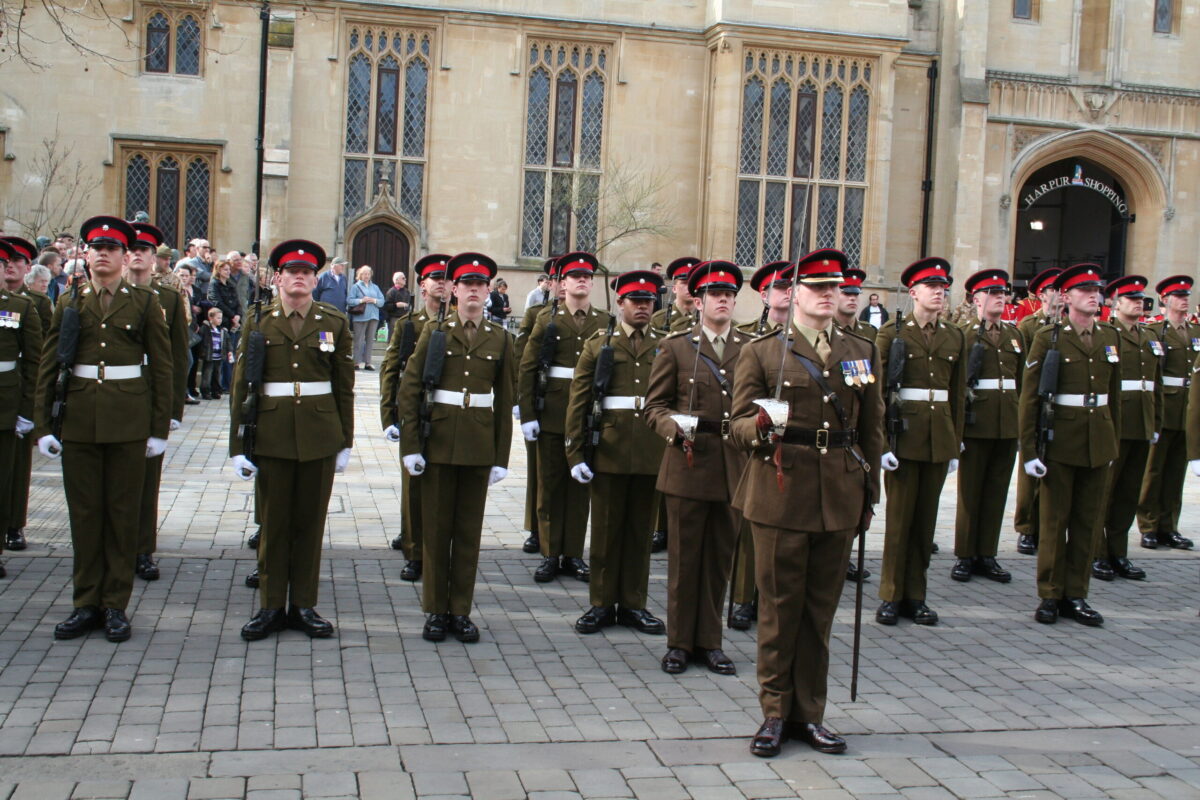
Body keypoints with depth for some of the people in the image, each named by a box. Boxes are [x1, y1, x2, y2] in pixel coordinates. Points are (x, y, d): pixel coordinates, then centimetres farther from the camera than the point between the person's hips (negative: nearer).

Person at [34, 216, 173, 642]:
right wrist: (44, 425, 1)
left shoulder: (144, 302, 3)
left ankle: (115, 604, 13)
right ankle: (86, 603, 17)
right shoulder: (69, 303, 8)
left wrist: (160, 428, -2)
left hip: (128, 421, -2)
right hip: (78, 421, 2)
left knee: (123, 511, 4)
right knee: (84, 511, 6)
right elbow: (48, 368, 7)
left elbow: (161, 368, 2)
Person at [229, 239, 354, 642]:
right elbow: (241, 386, 2)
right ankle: (271, 606, 17)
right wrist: (238, 445, -3)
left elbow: (345, 387, 6)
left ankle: (304, 605, 18)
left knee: (311, 522, 7)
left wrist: (345, 441, 4)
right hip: (271, 437, 0)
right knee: (273, 523, 6)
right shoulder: (259, 322, 3)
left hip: (319, 437, 1)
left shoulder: (334, 322, 5)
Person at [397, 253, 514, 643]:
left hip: (480, 446, 1)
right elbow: (409, 390, 0)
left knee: (469, 529, 7)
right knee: (436, 527, 5)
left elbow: (505, 402, 6)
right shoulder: (434, 332, 2)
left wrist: (501, 457, 2)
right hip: (438, 443, -1)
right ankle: (436, 610, 15)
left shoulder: (500, 340, 5)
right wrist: (410, 446, -7)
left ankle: (461, 610, 16)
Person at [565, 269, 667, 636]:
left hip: (652, 454, 1)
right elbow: (578, 402, 1)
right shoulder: (598, 344, 3)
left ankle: (633, 604, 20)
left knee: (641, 532, 9)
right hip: (609, 452, -1)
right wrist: (576, 453, -5)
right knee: (606, 530, 7)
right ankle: (602, 604, 18)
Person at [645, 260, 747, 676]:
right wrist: (676, 429, -17)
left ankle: (709, 641, 20)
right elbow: (655, 406, 2)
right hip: (688, 466, -2)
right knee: (684, 557, 4)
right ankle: (679, 642, 16)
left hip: (734, 468, 2)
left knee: (720, 558, 8)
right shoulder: (675, 348, 5)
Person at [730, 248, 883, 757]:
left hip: (839, 501, 3)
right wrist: (761, 428, -24)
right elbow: (739, 425, -2)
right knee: (779, 608, 3)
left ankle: (809, 713, 20)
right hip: (780, 495, -3)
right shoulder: (761, 353, 1)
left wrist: (869, 494, 12)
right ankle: (775, 713, 15)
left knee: (820, 609, 9)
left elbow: (871, 430, 15)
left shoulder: (862, 353, 12)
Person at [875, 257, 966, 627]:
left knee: (926, 517, 8)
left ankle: (915, 596, 17)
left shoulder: (955, 337, 10)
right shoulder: (892, 332, -2)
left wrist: (956, 445, 9)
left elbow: (958, 394, 12)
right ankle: (891, 596, 11)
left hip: (940, 437, 4)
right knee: (899, 516, 1)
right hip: (903, 432, -4)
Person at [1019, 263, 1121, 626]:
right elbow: (1029, 397, -8)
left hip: (1099, 443, 5)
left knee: (1088, 520, 9)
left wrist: (1114, 442, 13)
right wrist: (1029, 450, -12)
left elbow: (1114, 393, 15)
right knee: (1054, 520, 4)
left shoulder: (1110, 337, 9)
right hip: (1061, 442, -5)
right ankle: (1050, 595, 13)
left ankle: (1076, 595, 17)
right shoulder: (1048, 337, -6)